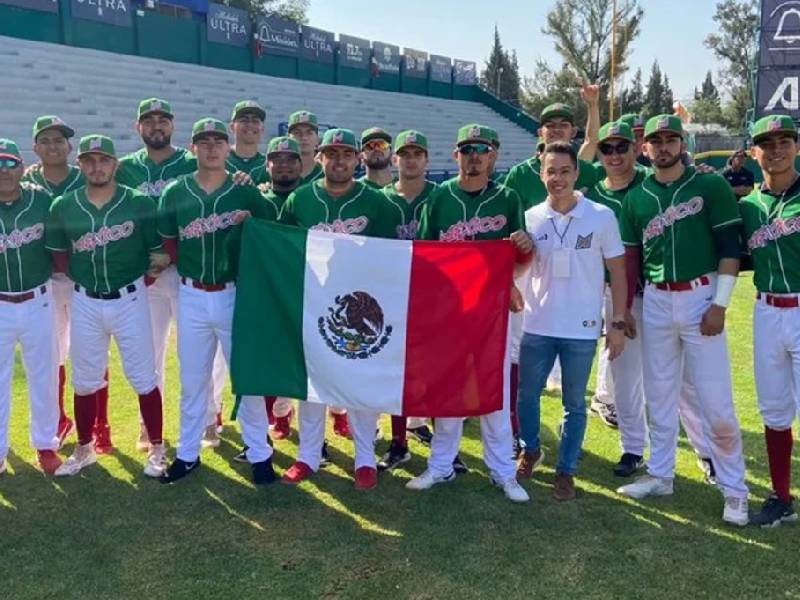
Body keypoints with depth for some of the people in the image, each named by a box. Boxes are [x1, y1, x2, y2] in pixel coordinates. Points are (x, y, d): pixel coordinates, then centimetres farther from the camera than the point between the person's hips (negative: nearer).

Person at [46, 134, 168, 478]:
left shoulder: (140, 203, -7)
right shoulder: (63, 208, -1)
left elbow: (160, 250, 0)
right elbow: (58, 253, 10)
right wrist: (82, 277, 3)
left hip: (129, 300, -2)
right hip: (85, 303, 3)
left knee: (143, 378, 4)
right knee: (84, 380, 14)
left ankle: (156, 449, 19)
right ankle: (84, 449, 30)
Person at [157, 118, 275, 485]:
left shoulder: (246, 193, -3)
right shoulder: (175, 193, 2)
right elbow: (169, 242, 11)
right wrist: (191, 268, 3)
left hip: (236, 294, -2)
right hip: (191, 296, 2)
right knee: (192, 379, 13)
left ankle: (259, 454, 18)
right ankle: (188, 454, 26)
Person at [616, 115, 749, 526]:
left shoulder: (710, 186, -2)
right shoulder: (636, 198, 8)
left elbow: (729, 246, -5)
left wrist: (719, 303, -11)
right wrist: (625, 308, 8)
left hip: (700, 297, -4)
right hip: (655, 302, 4)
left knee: (715, 400, -2)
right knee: (659, 395, 12)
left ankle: (734, 490, 11)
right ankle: (660, 475, 26)